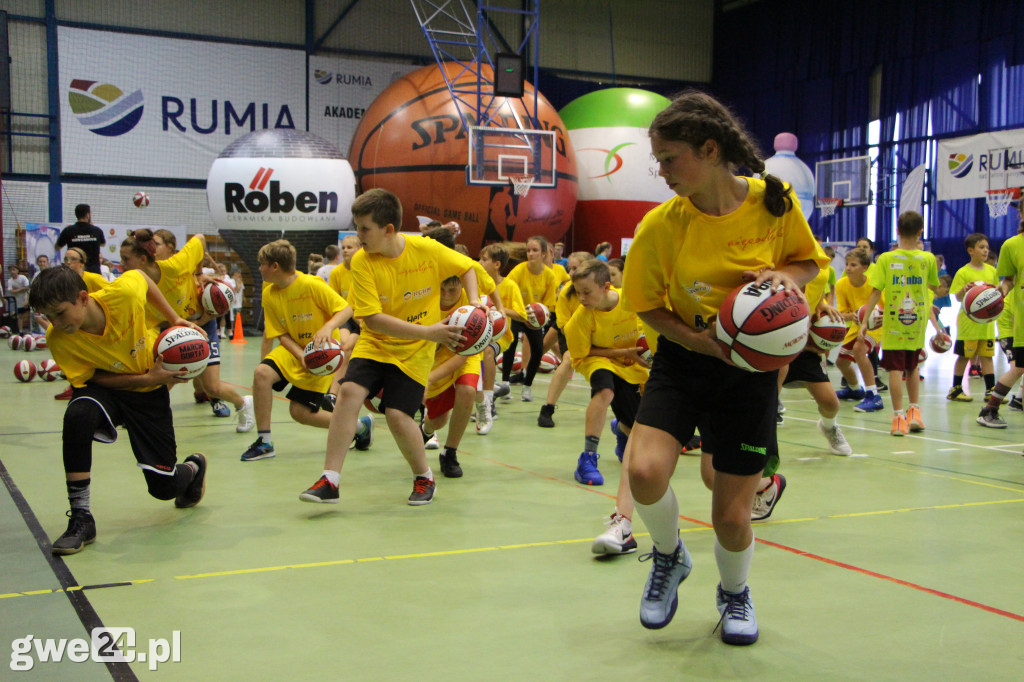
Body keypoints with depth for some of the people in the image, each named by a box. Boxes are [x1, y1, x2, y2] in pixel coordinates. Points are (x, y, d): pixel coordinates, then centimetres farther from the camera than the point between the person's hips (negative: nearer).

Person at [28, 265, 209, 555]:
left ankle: (193, 467, 39)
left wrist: (175, 320, -7)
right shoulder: (58, 340, -25)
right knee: (77, 416, -38)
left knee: (165, 487, -2)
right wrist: (148, 378, -26)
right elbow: (91, 378, -16)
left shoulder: (124, 293, -29)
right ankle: (81, 519, -24)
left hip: (150, 391, 0)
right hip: (106, 388, 0)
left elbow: (142, 276, -6)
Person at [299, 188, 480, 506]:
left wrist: (474, 303, -11)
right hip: (374, 343, 2)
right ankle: (330, 480, -13)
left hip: (415, 351, -1)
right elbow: (372, 318, -20)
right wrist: (428, 332, -27)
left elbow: (466, 267, 6)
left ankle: (424, 477, 14)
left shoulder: (427, 250, -13)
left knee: (397, 414, -14)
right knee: (350, 391, -21)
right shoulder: (362, 262, -13)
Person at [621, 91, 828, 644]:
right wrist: (697, 340, -20)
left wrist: (786, 276, -19)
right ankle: (669, 557, 12)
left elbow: (810, 261, 5)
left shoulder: (774, 202, -12)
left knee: (732, 516, 3)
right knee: (645, 473, -24)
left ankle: (734, 592, 39)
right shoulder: (661, 224, -12)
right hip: (681, 362, 0)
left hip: (750, 371, 0)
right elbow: (648, 305, -2)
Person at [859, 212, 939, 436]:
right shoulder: (928, 259, 0)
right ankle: (914, 411, 17)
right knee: (912, 367, 20)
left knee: (896, 369, -1)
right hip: (918, 323, 3)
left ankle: (899, 417, -5)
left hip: (894, 323, -3)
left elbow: (875, 293, -9)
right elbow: (935, 287, 15)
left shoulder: (886, 259, -6)